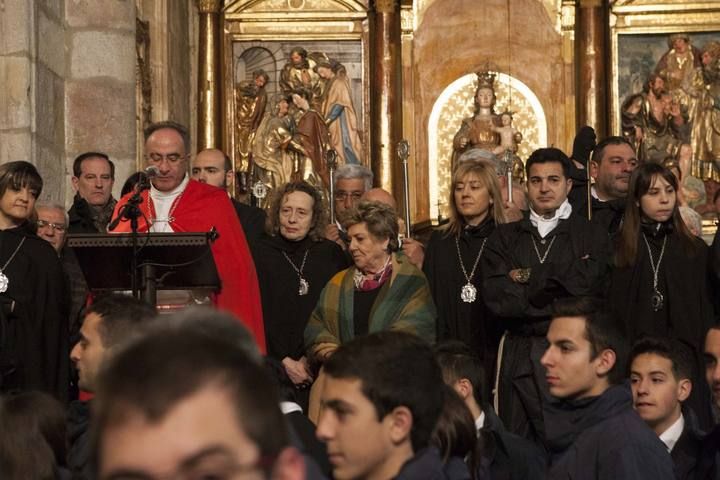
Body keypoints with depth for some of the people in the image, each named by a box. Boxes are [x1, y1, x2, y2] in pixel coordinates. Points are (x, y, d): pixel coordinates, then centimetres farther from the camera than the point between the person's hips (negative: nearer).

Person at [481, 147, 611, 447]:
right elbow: (495, 297, -3)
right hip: (518, 356, 2)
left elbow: (586, 290, -11)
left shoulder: (592, 237, 5)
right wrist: (559, 291, -6)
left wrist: (528, 279, -4)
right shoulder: (504, 238, 11)